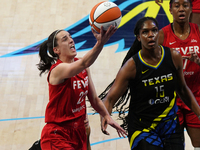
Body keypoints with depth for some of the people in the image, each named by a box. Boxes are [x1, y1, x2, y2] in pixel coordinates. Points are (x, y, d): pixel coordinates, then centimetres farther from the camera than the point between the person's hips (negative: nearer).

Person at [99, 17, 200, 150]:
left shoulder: (174, 57, -4)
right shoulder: (132, 66, -15)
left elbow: (182, 89, 11)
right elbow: (110, 98, -18)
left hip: (170, 125, 4)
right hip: (142, 127, -3)